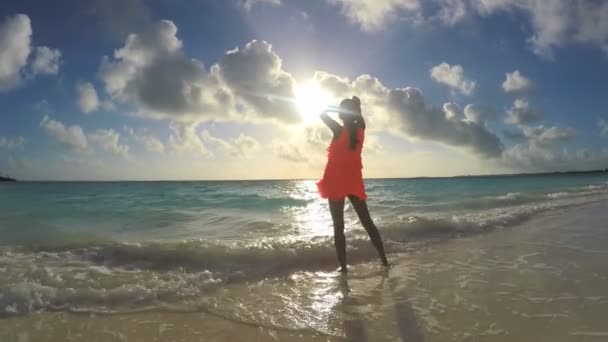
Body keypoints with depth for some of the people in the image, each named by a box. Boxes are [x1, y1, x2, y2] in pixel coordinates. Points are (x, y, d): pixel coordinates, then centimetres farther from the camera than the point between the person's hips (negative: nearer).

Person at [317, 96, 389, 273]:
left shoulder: (339, 130, -11)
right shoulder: (360, 130, 3)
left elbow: (323, 114, -1)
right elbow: (359, 118, 26)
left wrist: (339, 108, 2)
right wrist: (356, 106, 18)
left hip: (337, 181, -4)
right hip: (354, 181, 4)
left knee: (338, 225, 1)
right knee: (367, 221, 12)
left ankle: (343, 265, 1)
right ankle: (384, 259, 14)